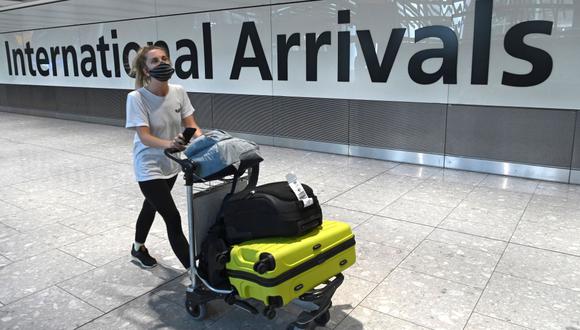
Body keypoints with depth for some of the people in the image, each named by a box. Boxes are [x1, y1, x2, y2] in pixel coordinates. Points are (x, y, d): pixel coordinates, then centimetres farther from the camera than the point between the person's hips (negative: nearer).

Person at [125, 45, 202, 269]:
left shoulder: (178, 92, -9)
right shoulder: (136, 98, -21)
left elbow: (190, 125, -7)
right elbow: (145, 137, -26)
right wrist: (169, 144, -46)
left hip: (171, 165, 6)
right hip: (149, 168, -6)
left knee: (152, 207, 27)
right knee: (173, 219, -10)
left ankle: (138, 249, 55)